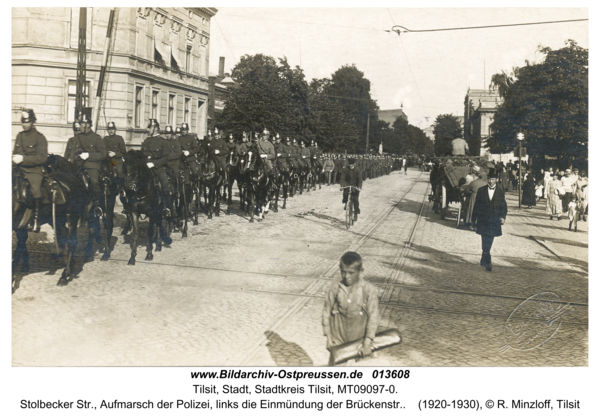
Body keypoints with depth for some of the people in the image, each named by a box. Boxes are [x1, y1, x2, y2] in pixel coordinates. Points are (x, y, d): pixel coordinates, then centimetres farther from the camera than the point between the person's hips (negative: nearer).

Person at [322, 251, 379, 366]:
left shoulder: (369, 290, -15)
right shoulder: (335, 288, -10)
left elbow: (373, 317, -13)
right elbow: (326, 312, -1)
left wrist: (367, 344, -15)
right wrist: (328, 338, -1)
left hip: (359, 339, -1)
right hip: (338, 338, 1)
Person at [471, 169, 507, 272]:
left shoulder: (500, 192, 5)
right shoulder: (481, 191, 4)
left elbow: (504, 207, 7)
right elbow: (477, 205, 7)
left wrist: (503, 217, -8)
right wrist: (475, 218, 5)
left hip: (494, 222, 1)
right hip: (483, 221, -1)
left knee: (488, 242, 8)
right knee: (486, 243, -7)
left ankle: (483, 260, 25)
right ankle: (487, 263, -4)